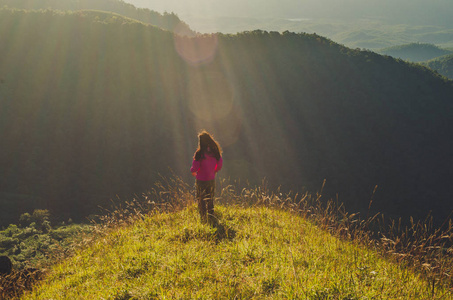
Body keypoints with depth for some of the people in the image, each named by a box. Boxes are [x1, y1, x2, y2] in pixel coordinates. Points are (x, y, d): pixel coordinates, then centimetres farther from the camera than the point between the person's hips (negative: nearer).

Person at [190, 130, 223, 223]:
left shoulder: (200, 153, -20)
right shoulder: (215, 151, -7)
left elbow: (195, 167, -20)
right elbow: (220, 163, 2)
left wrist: (193, 171, 3)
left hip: (201, 180, -4)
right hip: (212, 180, 4)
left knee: (201, 201, 9)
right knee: (210, 200, 20)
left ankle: (204, 220, 7)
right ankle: (211, 218, 21)